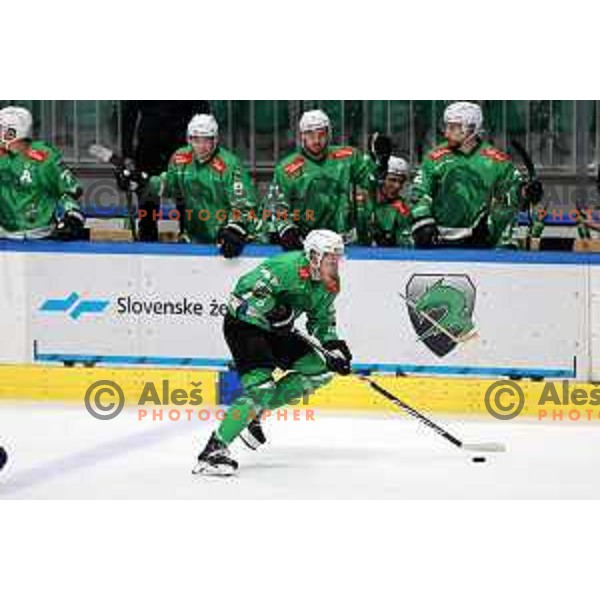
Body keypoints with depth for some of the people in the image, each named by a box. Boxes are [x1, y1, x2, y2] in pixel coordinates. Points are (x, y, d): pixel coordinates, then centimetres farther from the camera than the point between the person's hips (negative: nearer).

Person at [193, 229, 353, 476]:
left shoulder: (329, 285, 1)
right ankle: (214, 449, -26)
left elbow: (323, 322, 13)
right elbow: (246, 289, -30)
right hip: (243, 323, -9)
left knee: (319, 370, 4)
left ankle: (255, 412, 8)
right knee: (261, 386, -25)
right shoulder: (289, 266, -26)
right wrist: (273, 310, -36)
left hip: (274, 329, 9)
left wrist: (334, 347, -3)